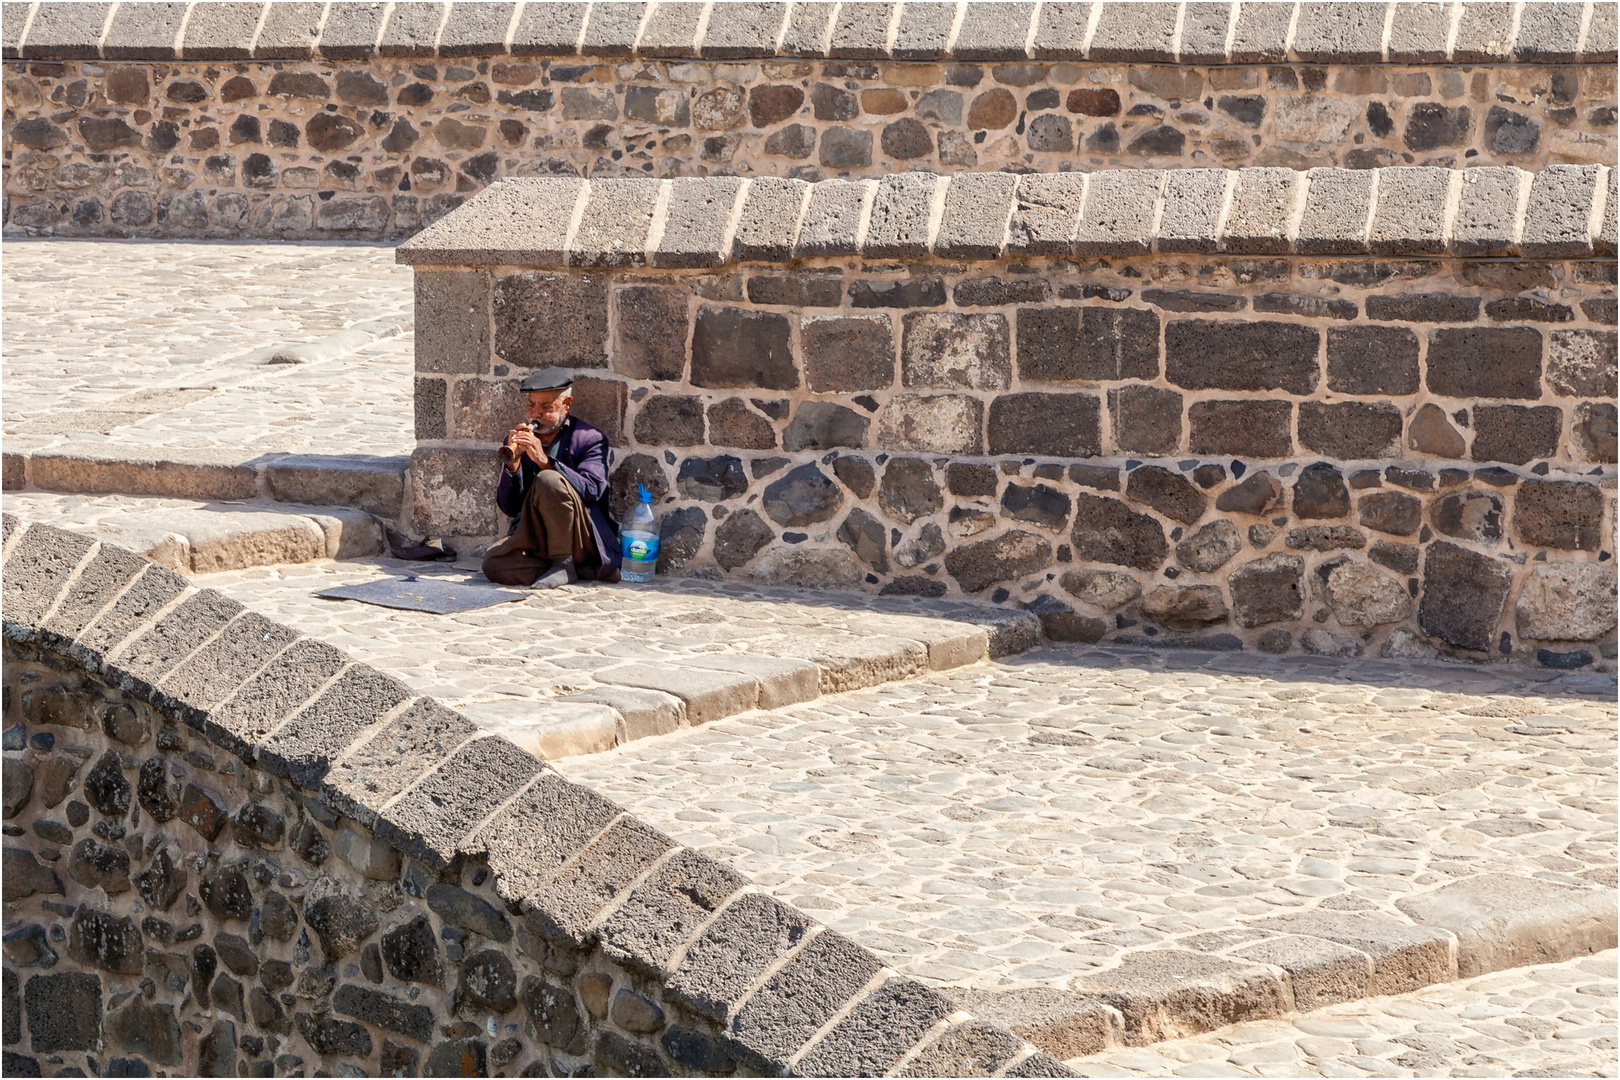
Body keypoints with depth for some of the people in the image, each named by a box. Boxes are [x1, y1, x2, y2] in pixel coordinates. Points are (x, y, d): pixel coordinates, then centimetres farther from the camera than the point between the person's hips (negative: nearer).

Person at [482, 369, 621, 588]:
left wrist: (545, 461, -26)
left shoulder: (590, 439, 2)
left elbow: (591, 490, -17)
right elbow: (509, 508, 6)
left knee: (548, 480, -30)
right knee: (493, 564, -26)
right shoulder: (519, 440, 14)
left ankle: (563, 564, -19)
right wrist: (513, 462, -11)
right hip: (534, 538, 5)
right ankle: (585, 571, -16)